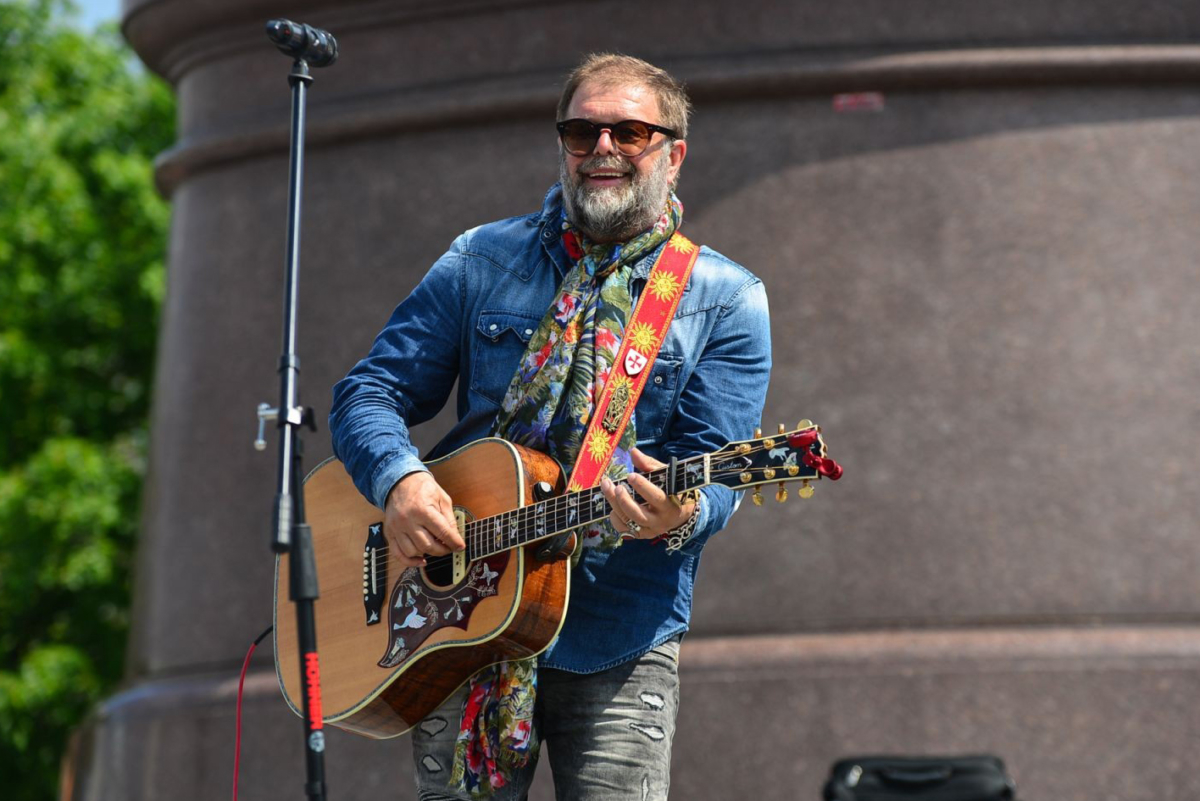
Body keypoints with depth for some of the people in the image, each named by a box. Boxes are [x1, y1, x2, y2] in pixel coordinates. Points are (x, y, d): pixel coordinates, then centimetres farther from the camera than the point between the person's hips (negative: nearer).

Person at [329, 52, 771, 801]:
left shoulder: (725, 301, 3)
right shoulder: (482, 261, 9)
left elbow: (717, 475, -5)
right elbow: (367, 394, 7)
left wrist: (679, 515, -29)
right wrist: (399, 480, -14)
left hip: (619, 649, -1)